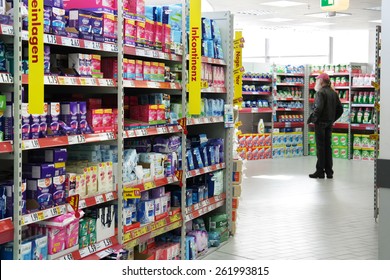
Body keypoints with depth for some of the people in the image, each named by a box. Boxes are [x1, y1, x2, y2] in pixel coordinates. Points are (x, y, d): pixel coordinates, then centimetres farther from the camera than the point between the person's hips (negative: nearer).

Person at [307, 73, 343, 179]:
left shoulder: (320, 93, -13)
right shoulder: (334, 93, 10)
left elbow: (318, 108, -23)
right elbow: (340, 109, 12)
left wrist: (311, 119, -12)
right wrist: (333, 119, 17)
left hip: (320, 122, -7)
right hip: (329, 123, 7)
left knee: (320, 147, -3)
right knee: (328, 146, 11)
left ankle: (320, 171, 1)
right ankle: (329, 172, 15)